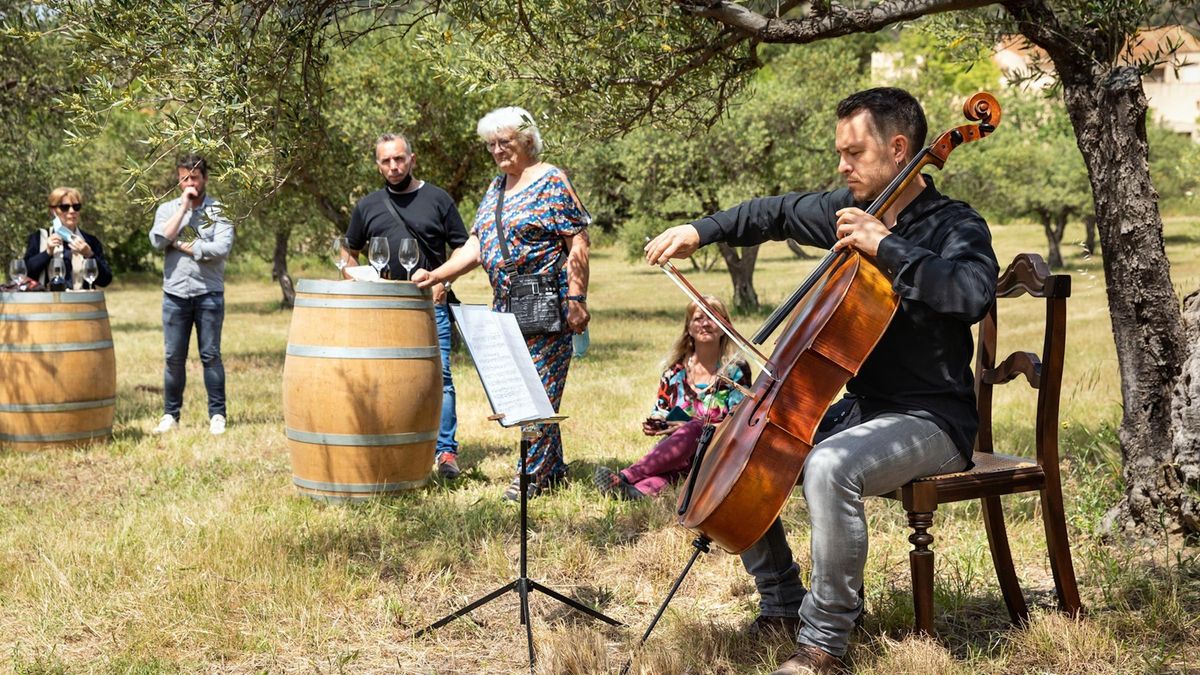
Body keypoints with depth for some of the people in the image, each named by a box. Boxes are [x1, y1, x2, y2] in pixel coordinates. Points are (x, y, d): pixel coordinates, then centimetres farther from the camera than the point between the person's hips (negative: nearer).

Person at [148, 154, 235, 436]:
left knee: (210, 355, 0)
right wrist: (183, 207, -8)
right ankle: (170, 415, 13)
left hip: (209, 293, -2)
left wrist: (183, 246, -8)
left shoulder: (218, 211, 2)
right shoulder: (167, 209, 10)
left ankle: (217, 415, 6)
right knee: (173, 357, 4)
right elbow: (158, 240, -9)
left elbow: (222, 248, -12)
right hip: (175, 294, 2)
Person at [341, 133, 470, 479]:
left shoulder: (438, 199, 6)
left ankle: (446, 451, -3)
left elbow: (463, 250, 8)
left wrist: (443, 280, -7)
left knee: (439, 375, -7)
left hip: (431, 304, -2)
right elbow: (350, 255, 20)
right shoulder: (367, 206, 11)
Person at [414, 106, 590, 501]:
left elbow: (578, 243, -10)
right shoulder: (495, 188, 17)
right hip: (506, 306, 8)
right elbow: (476, 245, 15)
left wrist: (576, 298, -17)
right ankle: (554, 470, 17)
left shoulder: (551, 182, -5)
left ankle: (533, 474, -4)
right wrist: (436, 275, 1)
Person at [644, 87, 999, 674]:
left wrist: (884, 246, -29)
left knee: (829, 467, -36)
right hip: (859, 406, 8)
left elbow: (974, 293, -33)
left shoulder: (954, 226, -12)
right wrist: (701, 231, 16)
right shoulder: (849, 208, 9)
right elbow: (778, 213, 26)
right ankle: (783, 606, 15)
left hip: (930, 421, -8)